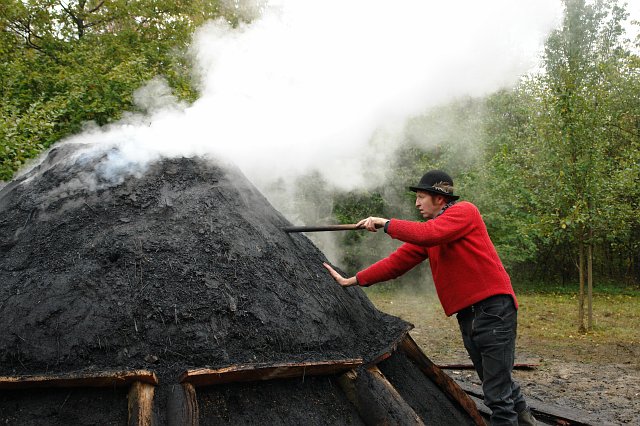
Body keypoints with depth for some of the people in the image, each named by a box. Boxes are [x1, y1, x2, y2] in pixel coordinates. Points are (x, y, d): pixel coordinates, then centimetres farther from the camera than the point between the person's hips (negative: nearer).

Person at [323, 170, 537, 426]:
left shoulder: (464, 211, -9)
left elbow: (428, 234, -27)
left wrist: (386, 224, -15)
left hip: (494, 307, -8)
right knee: (496, 381, 19)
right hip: (467, 315, 8)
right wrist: (353, 280, 5)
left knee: (497, 393, -4)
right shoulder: (429, 228, 13)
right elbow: (399, 260, 9)